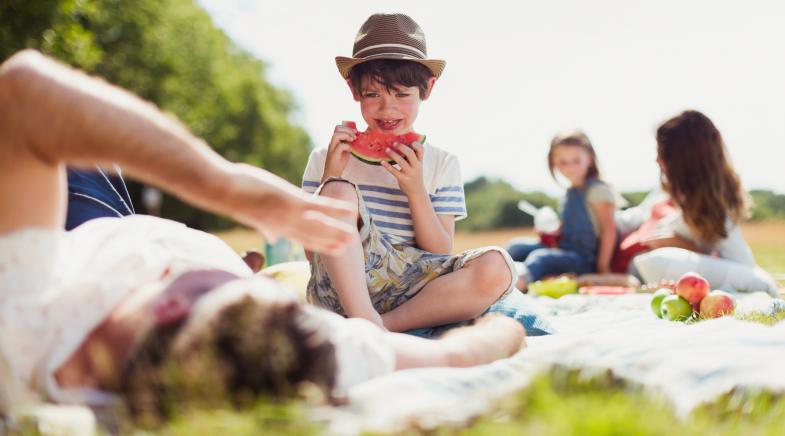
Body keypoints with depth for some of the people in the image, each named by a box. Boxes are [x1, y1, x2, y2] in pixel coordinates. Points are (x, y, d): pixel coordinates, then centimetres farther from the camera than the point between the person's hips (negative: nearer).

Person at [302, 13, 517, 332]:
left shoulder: (442, 164, 12)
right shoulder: (326, 159, 9)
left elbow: (441, 257, 4)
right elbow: (313, 251, 2)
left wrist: (415, 191, -9)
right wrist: (330, 176, -8)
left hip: (411, 291, 1)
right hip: (342, 288, -1)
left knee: (496, 267, -27)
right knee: (338, 191, -26)